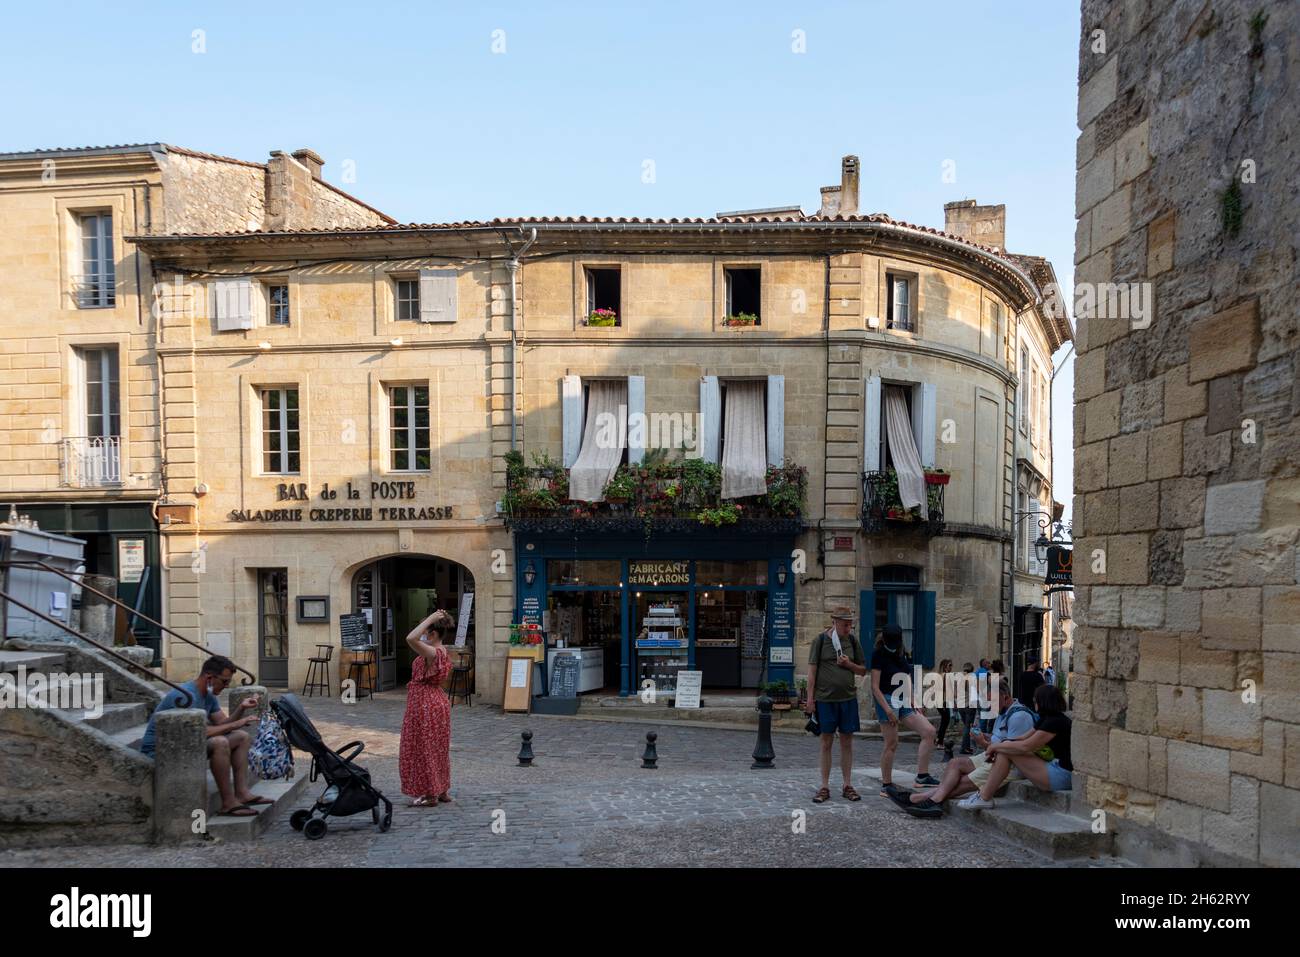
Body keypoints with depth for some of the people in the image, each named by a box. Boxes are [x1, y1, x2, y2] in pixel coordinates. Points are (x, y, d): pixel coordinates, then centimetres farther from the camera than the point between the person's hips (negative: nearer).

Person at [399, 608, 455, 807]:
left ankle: (430, 795, 10)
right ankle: (442, 791, 25)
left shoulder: (432, 653, -23)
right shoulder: (442, 651, 5)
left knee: (424, 749, 2)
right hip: (437, 702, 10)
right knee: (436, 748, 17)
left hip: (424, 705, -10)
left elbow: (411, 638, -37)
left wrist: (430, 618, -32)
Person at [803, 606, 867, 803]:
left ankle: (847, 785, 18)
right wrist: (810, 698, -7)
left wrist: (849, 664, -8)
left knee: (846, 743, 8)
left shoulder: (852, 640, 5)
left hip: (848, 698, 3)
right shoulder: (820, 640, -3)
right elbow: (812, 670, -3)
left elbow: (862, 670, 12)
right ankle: (825, 788, 12)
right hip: (825, 698, -3)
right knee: (826, 743, 4)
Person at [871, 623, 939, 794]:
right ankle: (886, 785, 6)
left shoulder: (903, 654, 12)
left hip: (904, 702, 7)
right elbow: (875, 687, -13)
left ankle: (922, 776, -1)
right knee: (891, 744, -7)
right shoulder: (878, 655, -9)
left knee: (929, 731, -4)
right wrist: (888, 710, -19)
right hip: (887, 700, -7)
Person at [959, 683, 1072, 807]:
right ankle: (984, 791, 5)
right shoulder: (1047, 719, 16)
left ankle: (984, 798, -9)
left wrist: (996, 746, -8)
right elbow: (1025, 738, 17)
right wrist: (999, 745, 3)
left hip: (1060, 776, -10)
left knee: (1006, 751, -14)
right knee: (1004, 749, 7)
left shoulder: (1055, 722, -16)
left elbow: (1026, 746, -20)